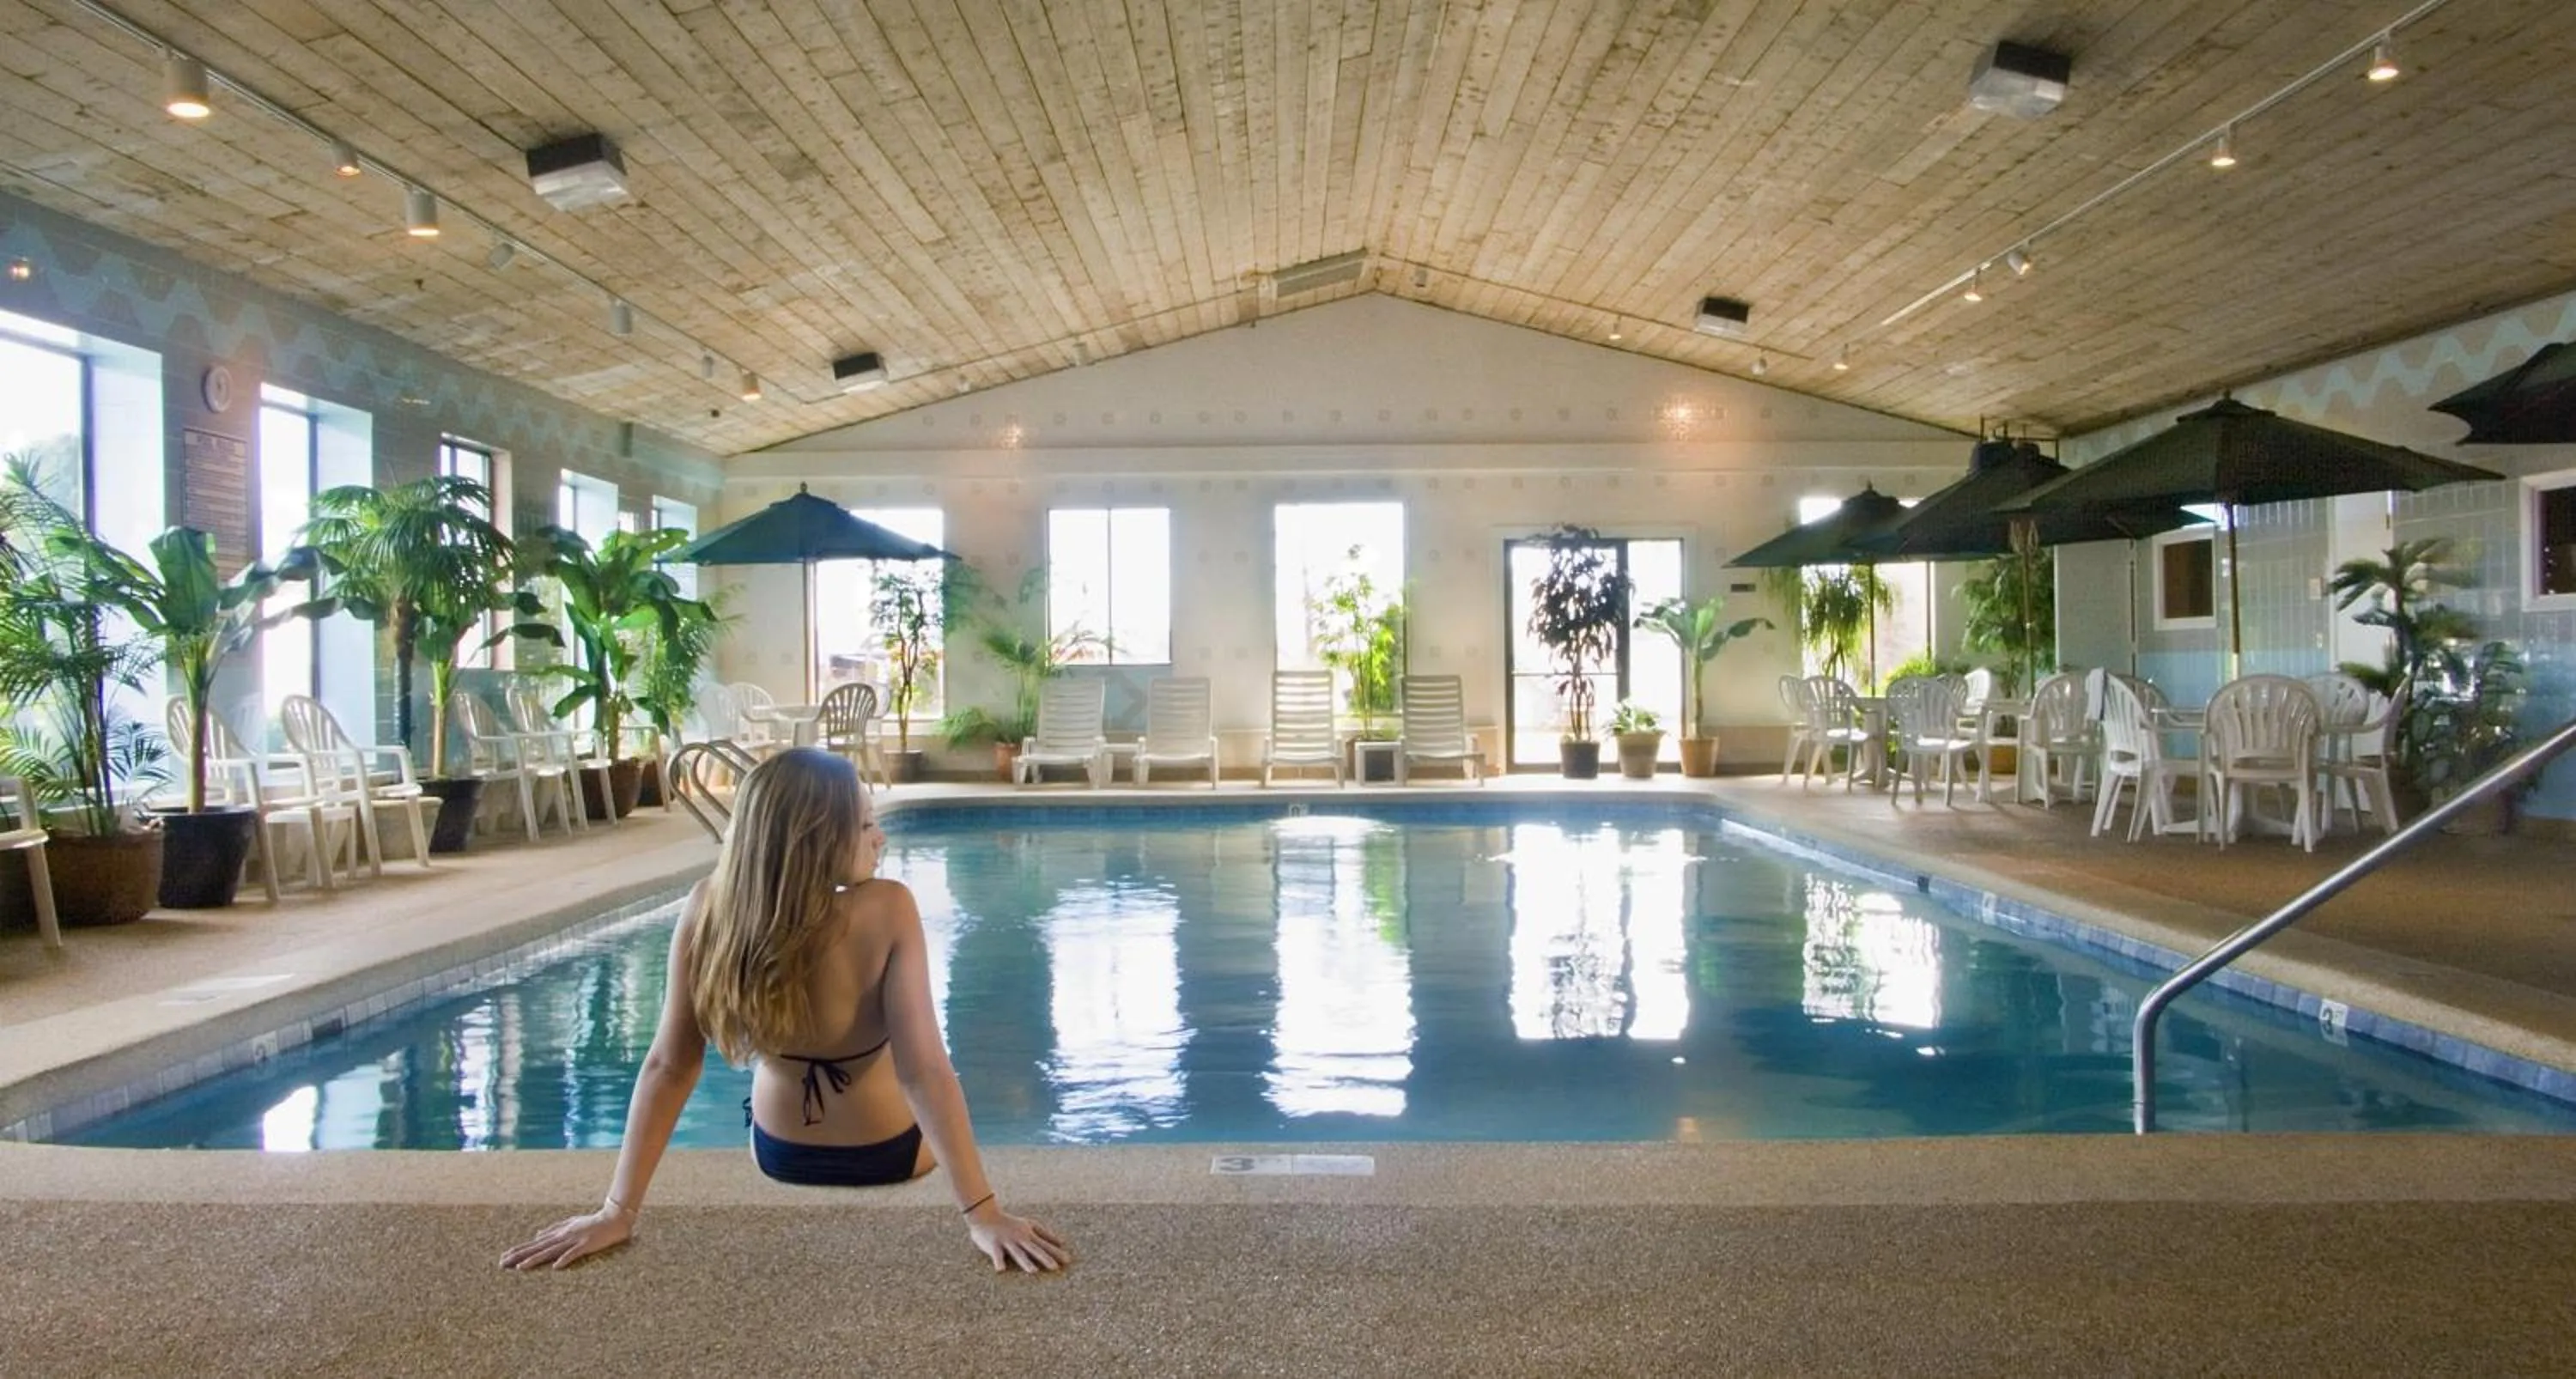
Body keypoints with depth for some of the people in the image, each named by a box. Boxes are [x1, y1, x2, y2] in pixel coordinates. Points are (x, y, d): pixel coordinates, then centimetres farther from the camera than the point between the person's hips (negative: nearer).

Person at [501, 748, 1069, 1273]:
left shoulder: (708, 909, -25)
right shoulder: (887, 913, -34)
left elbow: (669, 1067, -21)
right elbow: (924, 1073, -35)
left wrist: (619, 1211, -14)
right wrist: (984, 1213, -32)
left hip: (777, 1154, 3)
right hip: (887, 1155, -3)